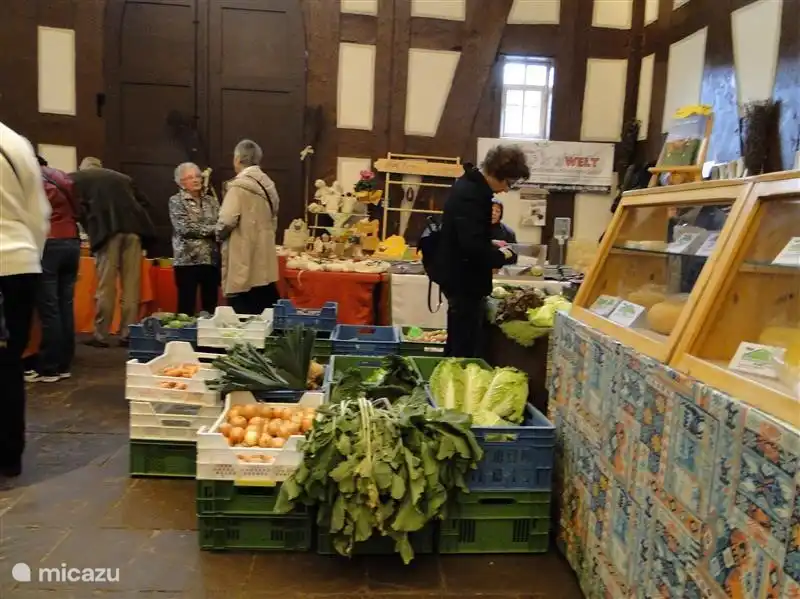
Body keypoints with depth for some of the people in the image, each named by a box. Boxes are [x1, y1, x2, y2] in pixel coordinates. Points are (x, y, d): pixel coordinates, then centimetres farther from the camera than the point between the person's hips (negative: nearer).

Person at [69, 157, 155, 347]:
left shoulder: (76, 178, 17)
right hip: (133, 229, 3)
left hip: (107, 230, -3)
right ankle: (127, 334, 7)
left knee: (106, 286, 0)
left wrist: (89, 229, 15)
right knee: (131, 285, 5)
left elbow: (78, 207, 5)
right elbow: (143, 203, 22)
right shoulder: (123, 177, 28)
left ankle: (101, 336, 5)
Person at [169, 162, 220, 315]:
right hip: (188, 260, -4)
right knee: (187, 306, -2)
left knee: (211, 306, 7)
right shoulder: (176, 201, 1)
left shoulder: (211, 201, 15)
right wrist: (214, 229, -11)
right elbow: (185, 228, -12)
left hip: (212, 260, 4)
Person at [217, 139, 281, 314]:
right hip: (264, 264, 8)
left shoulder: (239, 186, -13)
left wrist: (220, 234, 0)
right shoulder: (268, 185, 10)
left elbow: (226, 222, -20)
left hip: (243, 264, -8)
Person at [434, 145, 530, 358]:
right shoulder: (470, 194, -21)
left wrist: (492, 245, 11)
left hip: (461, 278, 10)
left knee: (459, 346, 19)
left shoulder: (470, 186, 12)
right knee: (466, 349, -3)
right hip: (465, 281, -10)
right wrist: (502, 256, -13)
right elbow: (474, 246, -29)